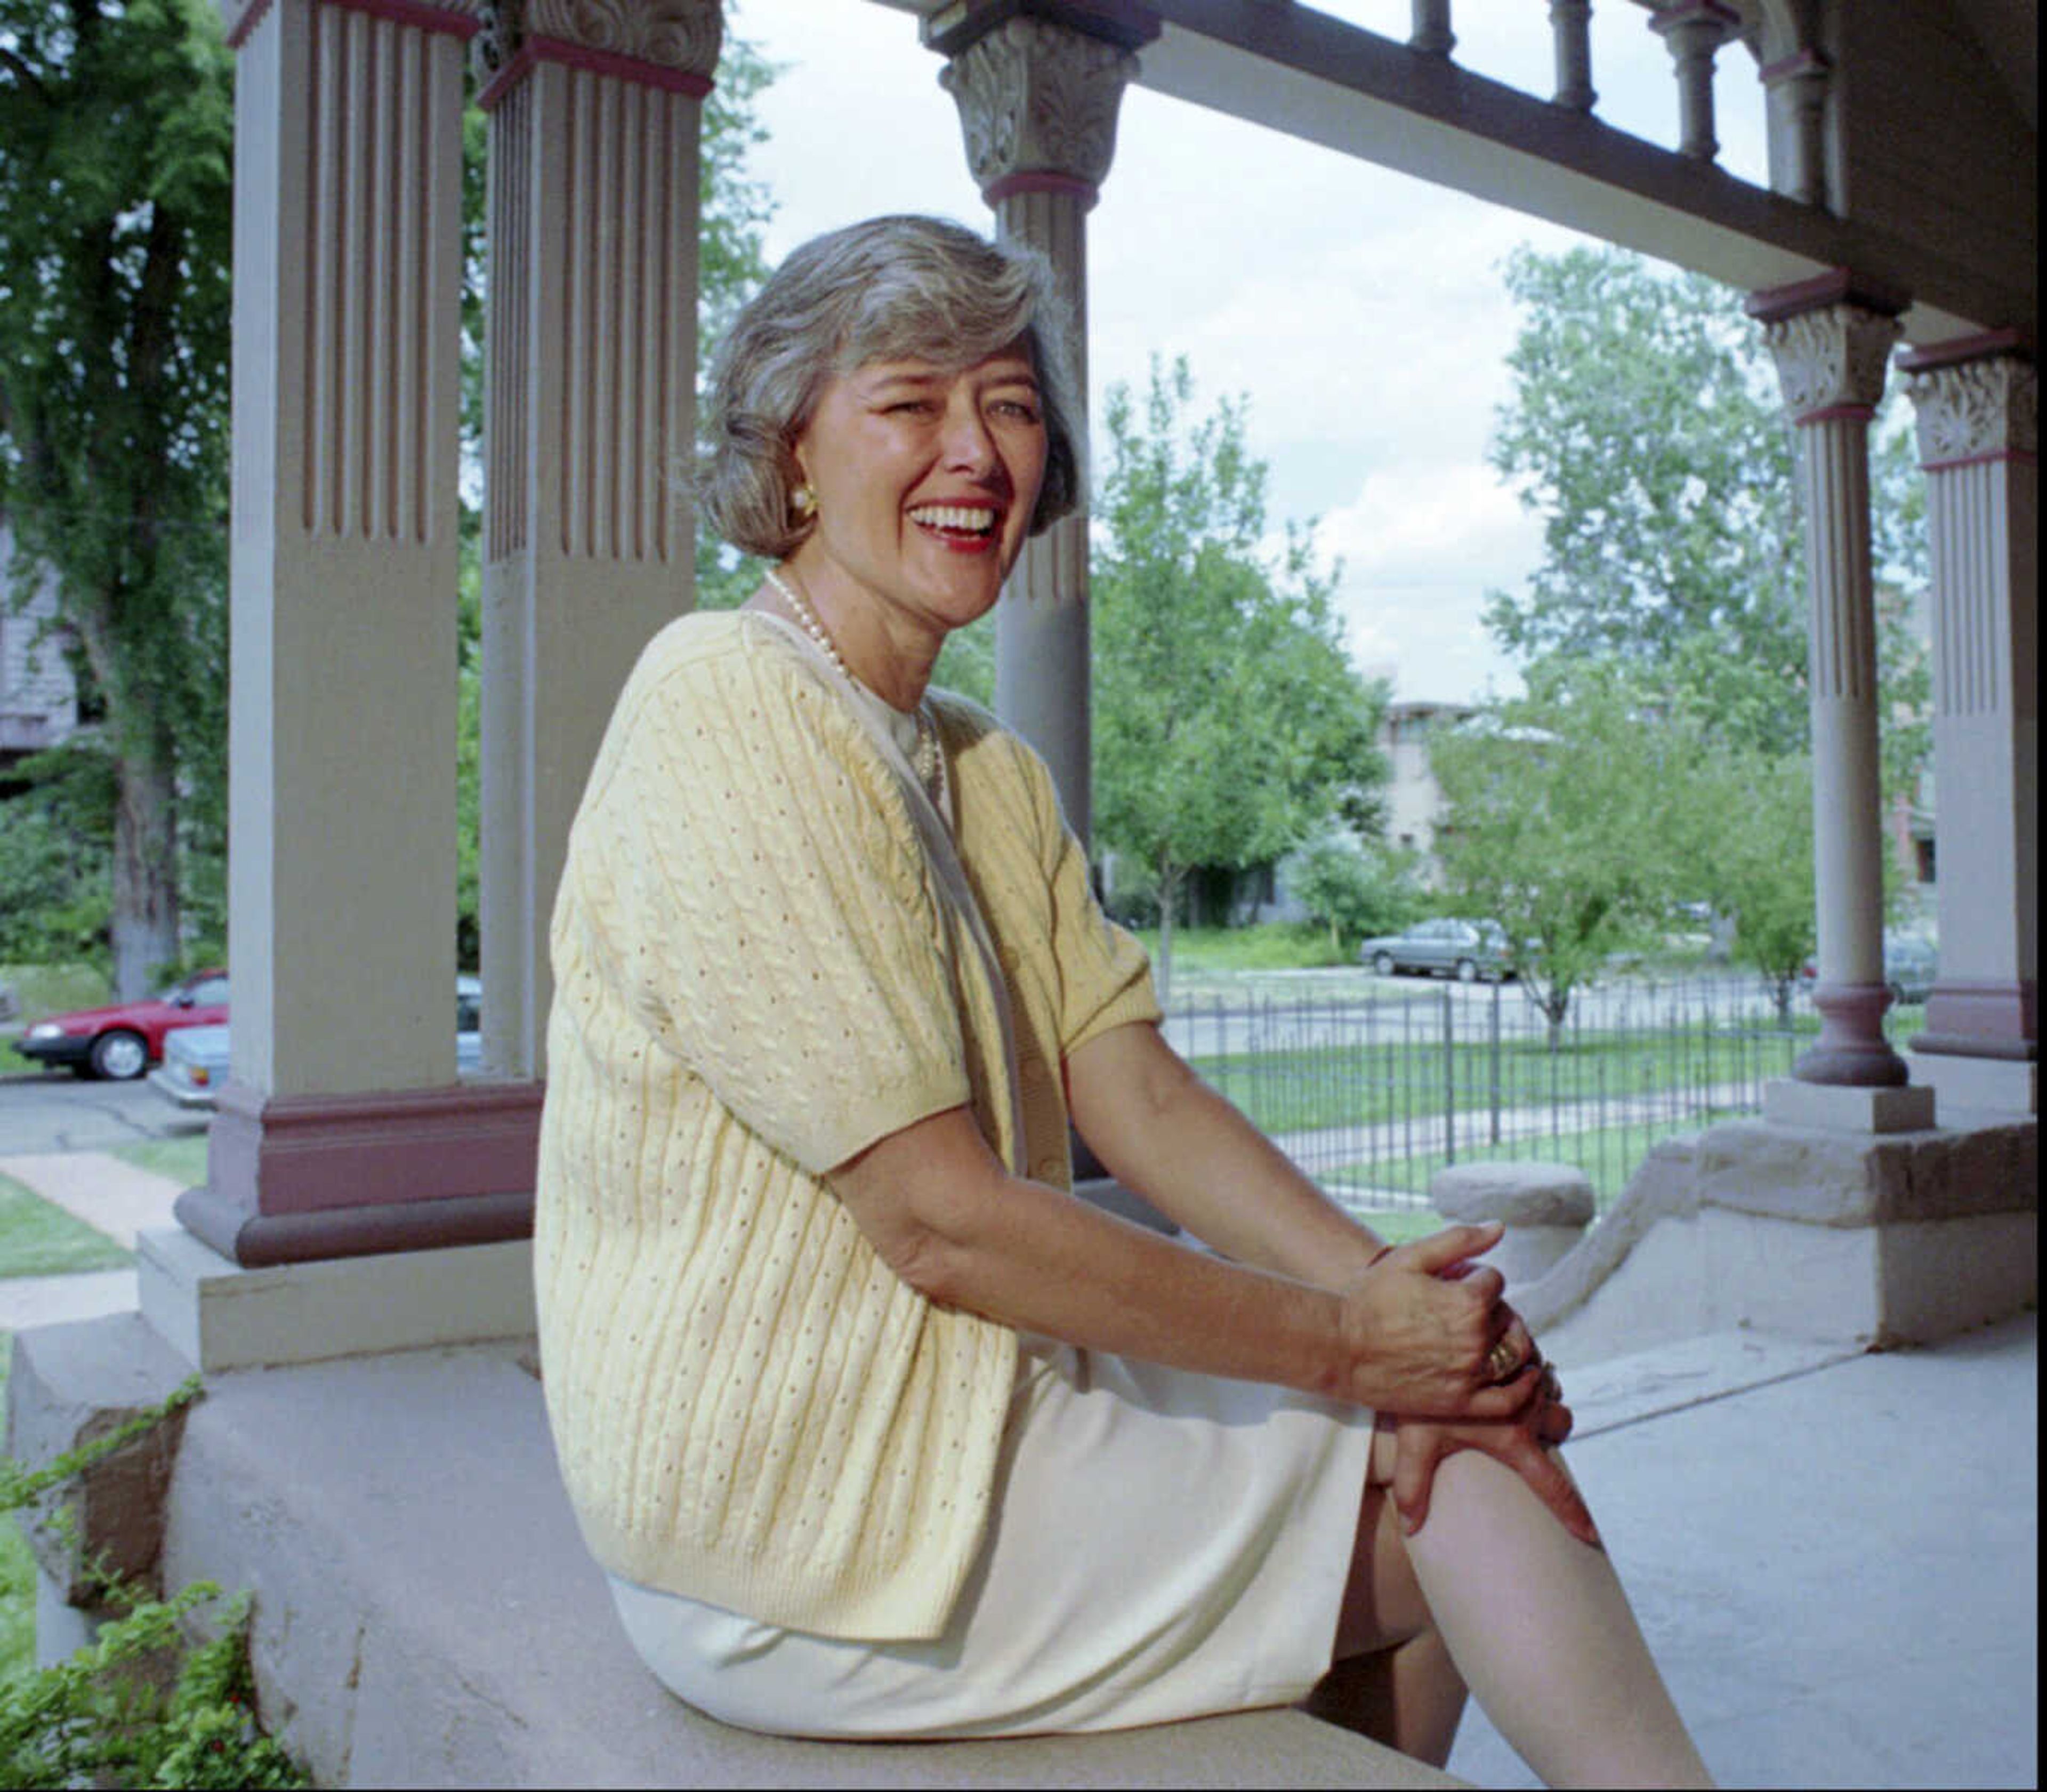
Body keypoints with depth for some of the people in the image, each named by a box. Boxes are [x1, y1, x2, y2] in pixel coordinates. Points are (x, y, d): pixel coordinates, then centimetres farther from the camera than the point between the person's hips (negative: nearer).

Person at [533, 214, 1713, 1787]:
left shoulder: (993, 774, 10)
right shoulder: (728, 714, -18)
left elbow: (1141, 1096, 1)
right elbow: (938, 1218, -22)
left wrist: (1392, 1292, -15)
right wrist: (1339, 1344, -16)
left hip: (955, 1402, 8)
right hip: (804, 1521, -8)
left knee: (1456, 1412, 6)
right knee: (1455, 1492, -3)